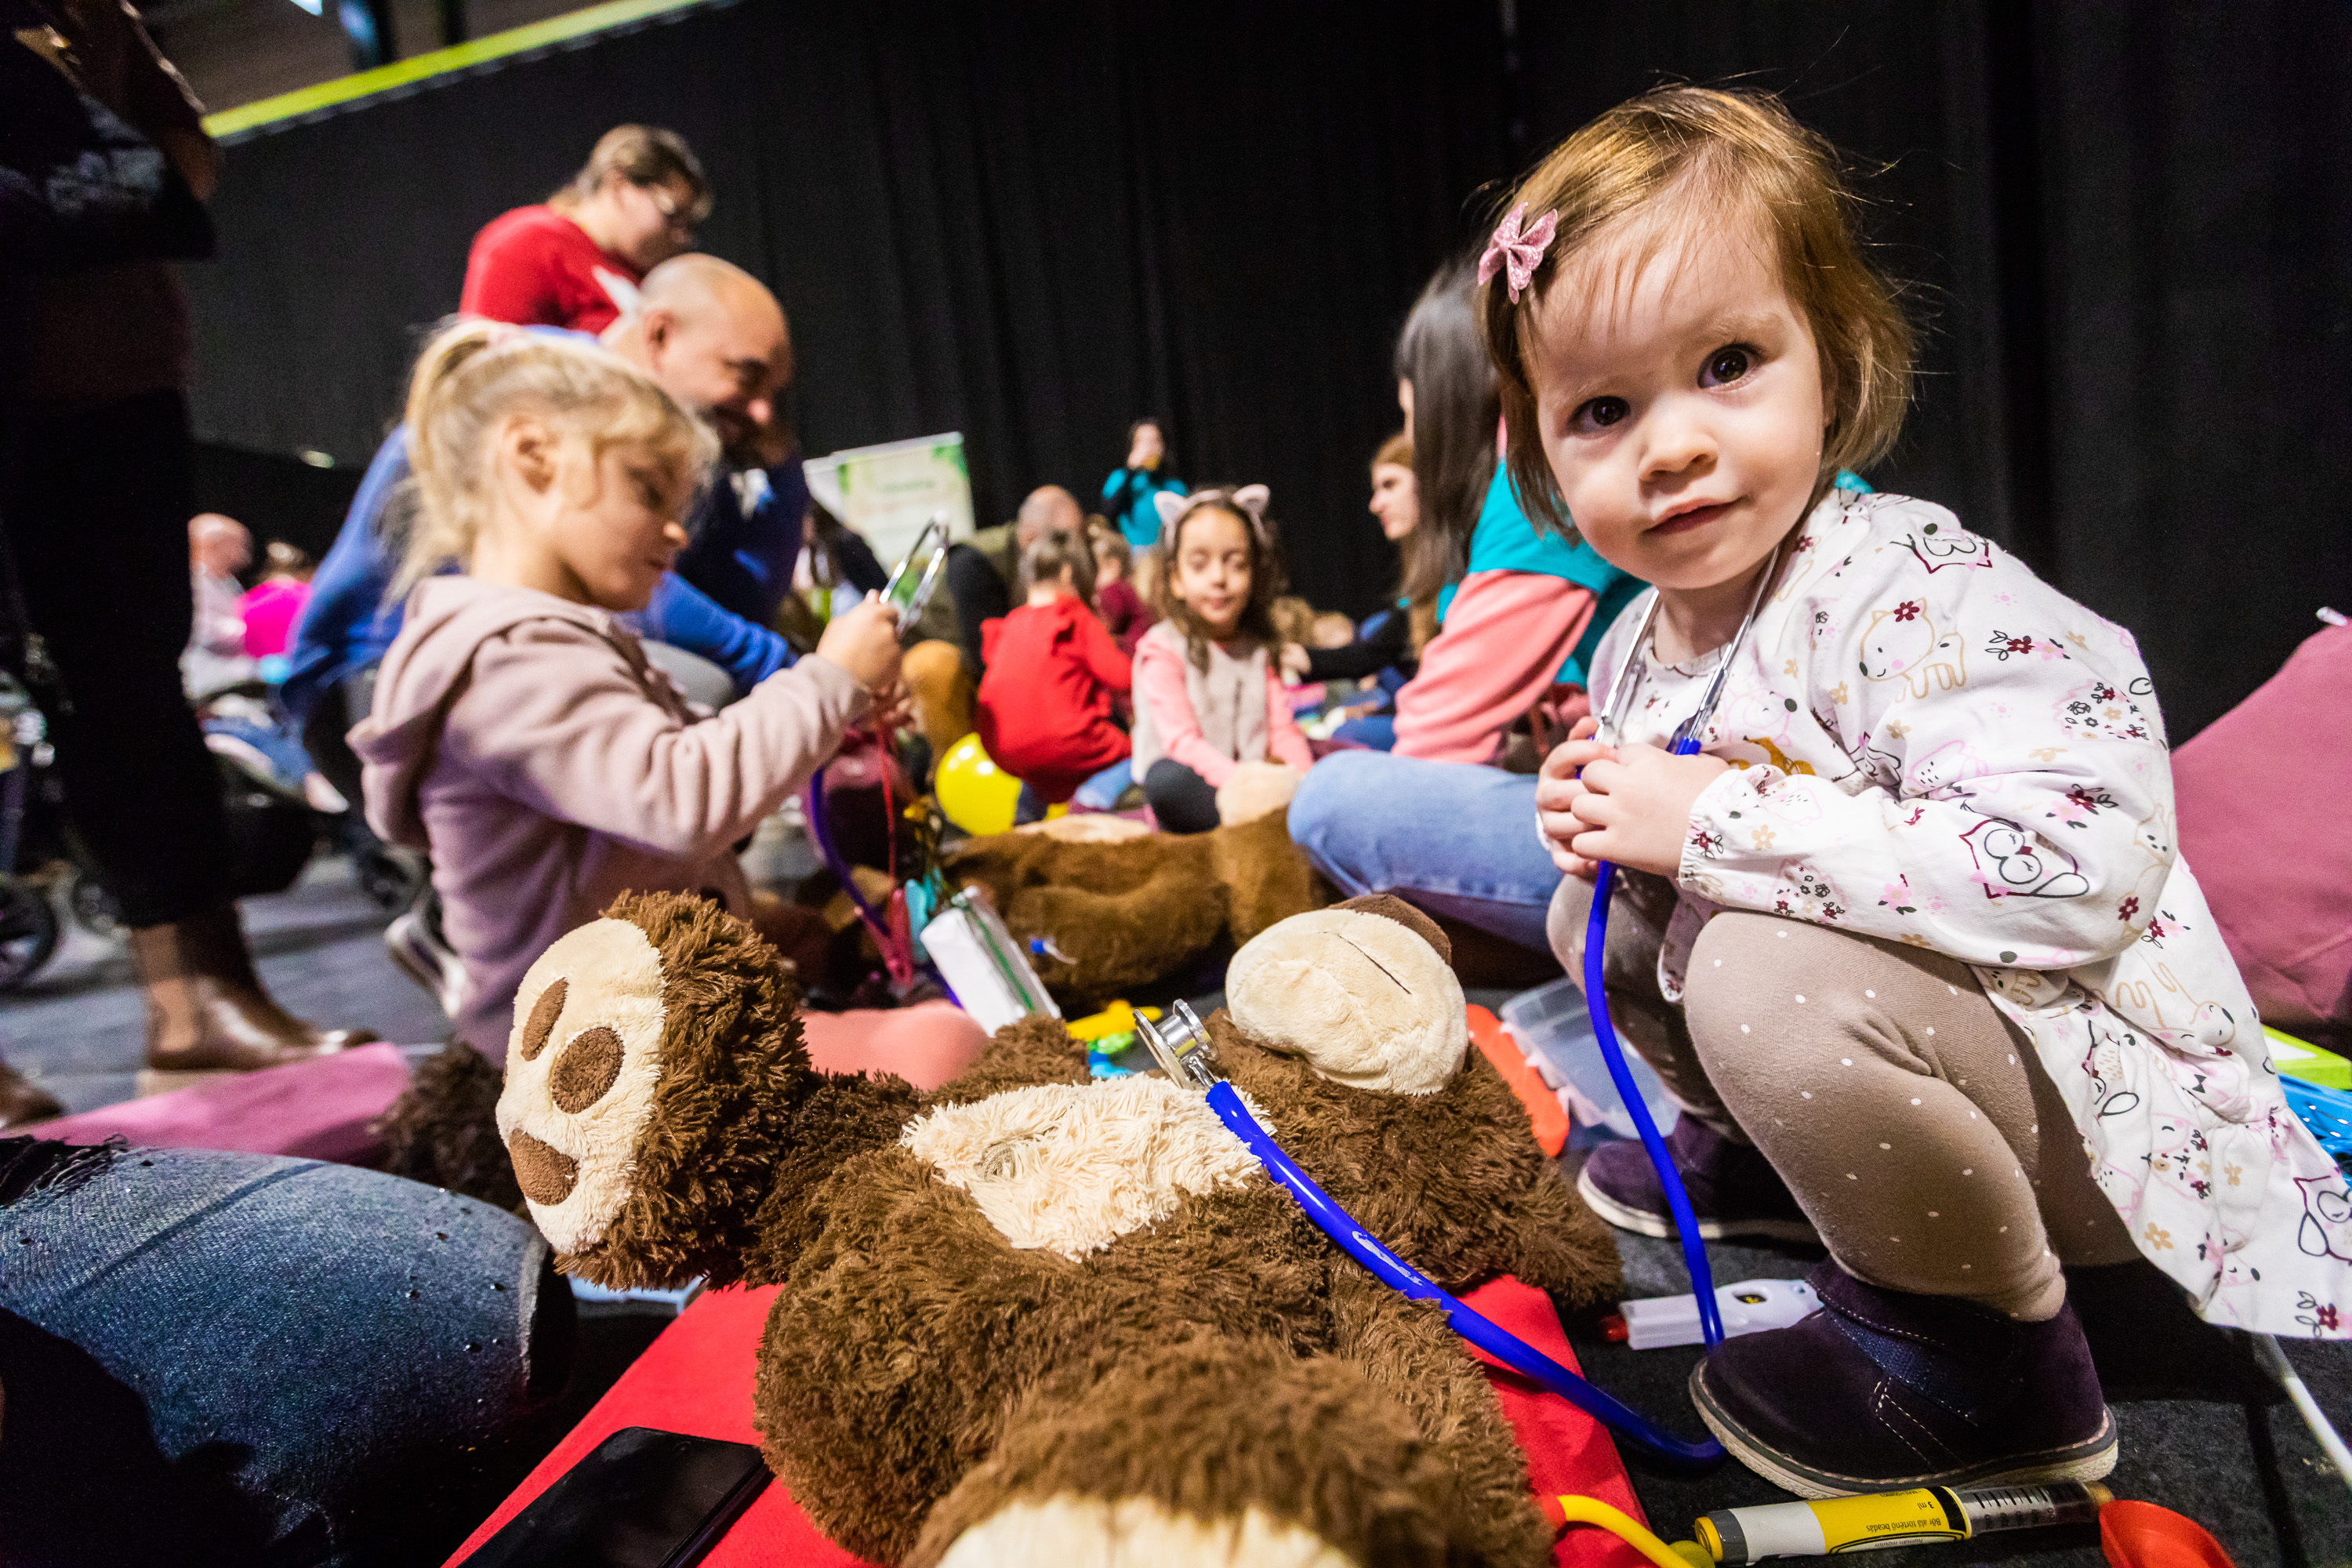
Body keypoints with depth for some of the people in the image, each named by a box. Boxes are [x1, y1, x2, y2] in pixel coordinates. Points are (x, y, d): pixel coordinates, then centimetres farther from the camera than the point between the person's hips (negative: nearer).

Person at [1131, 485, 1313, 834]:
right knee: (1168, 779, -38)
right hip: (1197, 787, -4)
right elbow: (1183, 741, -15)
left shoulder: (1260, 648, 14)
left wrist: (1301, 780, -16)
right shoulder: (1163, 648, -4)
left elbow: (1283, 731, 5)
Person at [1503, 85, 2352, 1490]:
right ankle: (1767, 1153, 24)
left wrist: (1712, 821, -33)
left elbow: (2076, 866, -38)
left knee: (1771, 981, -34)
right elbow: (1690, 845, 15)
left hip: (2095, 1100, -7)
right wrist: (1610, 821, -9)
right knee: (1604, 914, 5)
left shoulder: (1912, 594, -26)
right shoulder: (1641, 642, 0)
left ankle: (1982, 1351, -7)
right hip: (1864, 1059, 8)